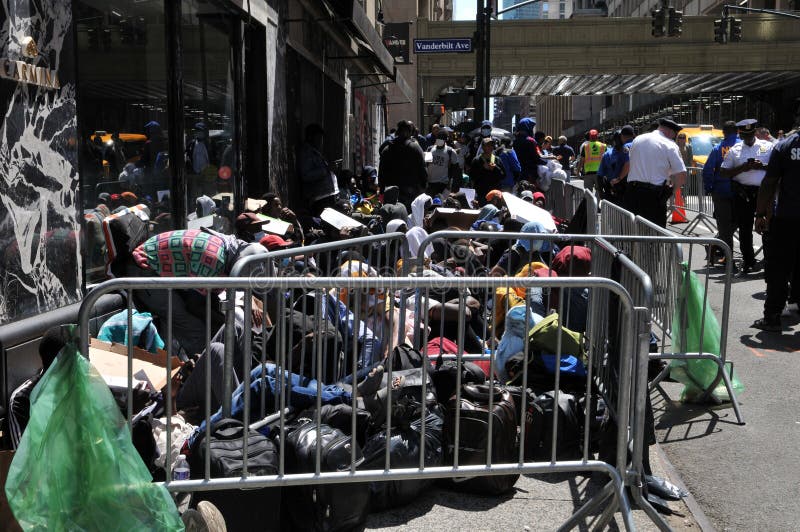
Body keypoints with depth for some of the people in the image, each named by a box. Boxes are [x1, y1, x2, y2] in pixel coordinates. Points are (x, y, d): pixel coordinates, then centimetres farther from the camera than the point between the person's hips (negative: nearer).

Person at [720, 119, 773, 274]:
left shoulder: (767, 146, 8)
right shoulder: (734, 150, 10)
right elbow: (723, 172, 5)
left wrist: (762, 166, -12)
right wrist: (742, 168, -9)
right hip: (743, 192, 1)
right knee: (745, 228, 6)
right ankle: (748, 261, 18)